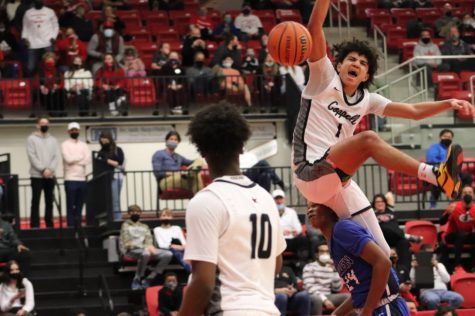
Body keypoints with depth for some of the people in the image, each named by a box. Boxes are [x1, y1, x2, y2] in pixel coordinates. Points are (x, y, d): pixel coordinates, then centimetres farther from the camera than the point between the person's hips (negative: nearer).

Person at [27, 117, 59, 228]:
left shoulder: (53, 140, 14)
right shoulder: (32, 139, 2)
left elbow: (56, 156, 5)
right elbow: (32, 156, -8)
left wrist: (50, 169, -12)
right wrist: (42, 170, -17)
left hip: (50, 176, 4)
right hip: (37, 175, -4)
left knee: (49, 201, 6)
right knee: (35, 202, -5)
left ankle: (49, 225, 11)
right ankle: (34, 226, -5)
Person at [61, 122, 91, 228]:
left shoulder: (83, 145, 14)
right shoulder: (65, 145, 1)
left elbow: (88, 160, -1)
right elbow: (68, 159, -14)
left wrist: (74, 160, -10)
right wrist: (81, 157, -2)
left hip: (82, 179, 4)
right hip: (70, 179, -4)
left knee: (79, 206, 6)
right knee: (70, 206, -5)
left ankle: (78, 227, 9)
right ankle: (71, 227, -4)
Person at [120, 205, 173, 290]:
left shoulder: (144, 226, 29)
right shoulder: (126, 225, 11)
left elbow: (149, 240, 17)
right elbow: (127, 243, -3)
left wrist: (150, 246, -10)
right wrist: (144, 247, -16)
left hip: (145, 249, 6)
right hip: (132, 250, -6)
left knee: (168, 254, -18)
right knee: (145, 253, -42)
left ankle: (148, 279, -20)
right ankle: (137, 280, -26)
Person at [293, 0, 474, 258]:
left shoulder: (366, 100, 17)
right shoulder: (325, 79, 2)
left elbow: (413, 111, 15)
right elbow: (314, 30, -10)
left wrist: (449, 103, 2)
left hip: (339, 180, 7)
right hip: (311, 172, -7)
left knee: (381, 253, -2)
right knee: (368, 139, -32)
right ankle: (435, 175, -43)